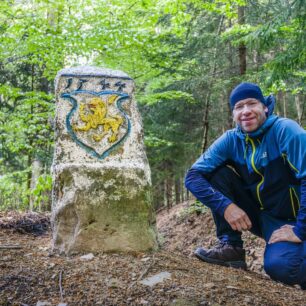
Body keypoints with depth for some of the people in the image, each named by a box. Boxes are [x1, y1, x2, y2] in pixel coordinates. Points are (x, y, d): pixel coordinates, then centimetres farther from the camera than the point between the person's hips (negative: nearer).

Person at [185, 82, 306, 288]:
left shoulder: (285, 130, -19)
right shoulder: (230, 140, -6)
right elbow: (193, 176, -12)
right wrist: (225, 206, -25)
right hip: (260, 215, 5)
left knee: (279, 267, -34)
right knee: (219, 172, -14)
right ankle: (231, 248, -10)